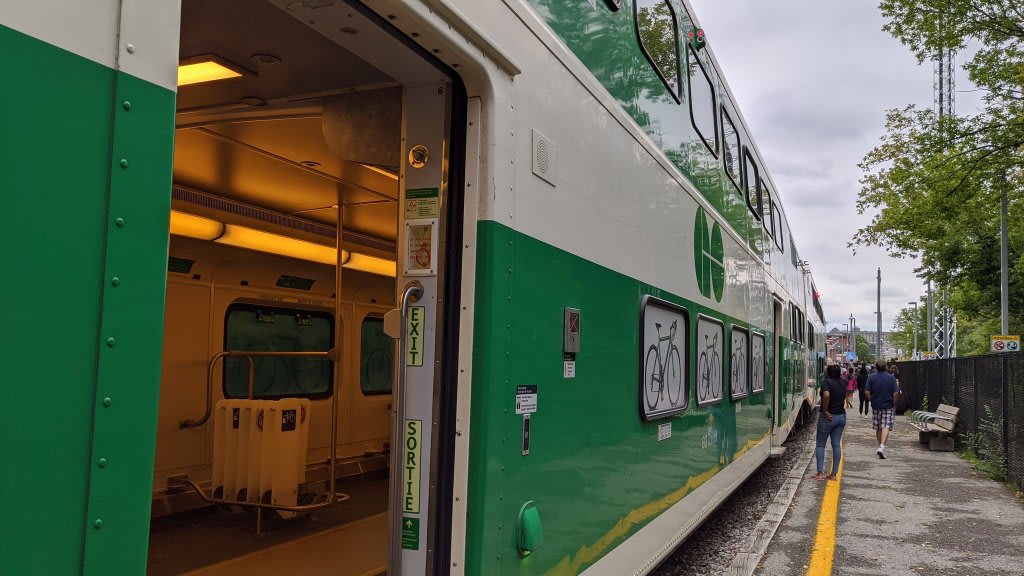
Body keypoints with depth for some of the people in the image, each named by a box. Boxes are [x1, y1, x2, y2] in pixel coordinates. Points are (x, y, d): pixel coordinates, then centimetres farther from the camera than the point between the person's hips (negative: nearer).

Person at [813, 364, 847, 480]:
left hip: (828, 417, -6)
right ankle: (834, 474, 10)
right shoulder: (842, 384, 6)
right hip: (841, 416, 6)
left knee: (820, 444, 4)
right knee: (837, 445, 8)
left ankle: (820, 473, 0)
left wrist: (825, 410, -20)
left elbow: (826, 395, -29)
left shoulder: (827, 382, -13)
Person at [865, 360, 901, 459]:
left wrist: (872, 400, 8)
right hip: (888, 406, -2)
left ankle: (880, 447, 24)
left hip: (876, 406, 2)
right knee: (886, 427, -6)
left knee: (878, 428, 14)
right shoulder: (891, 378, -4)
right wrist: (894, 405, 3)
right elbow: (896, 393, -9)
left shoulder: (871, 377, -1)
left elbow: (866, 392, -7)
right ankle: (882, 446, -22)